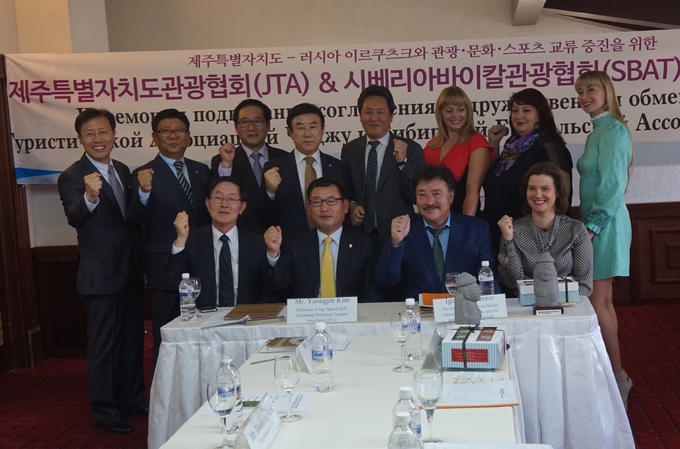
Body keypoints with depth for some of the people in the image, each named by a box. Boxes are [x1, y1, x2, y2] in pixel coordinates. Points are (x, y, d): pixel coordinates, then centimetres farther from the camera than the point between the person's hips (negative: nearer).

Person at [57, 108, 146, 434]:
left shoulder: (122, 170, 7)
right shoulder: (72, 177, -16)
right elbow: (74, 217, -34)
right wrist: (89, 196, -52)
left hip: (129, 269, 8)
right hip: (100, 273, -8)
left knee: (132, 338, 18)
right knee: (103, 343, 2)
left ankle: (132, 399, 33)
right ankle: (104, 409, 16)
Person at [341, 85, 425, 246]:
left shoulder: (411, 149, -6)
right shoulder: (349, 150, 4)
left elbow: (419, 196, -11)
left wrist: (403, 162, -22)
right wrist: (351, 205, -5)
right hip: (360, 234, 3)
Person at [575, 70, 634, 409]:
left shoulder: (613, 129, -14)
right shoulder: (599, 131, 15)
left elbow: (612, 184, -19)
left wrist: (593, 226, -17)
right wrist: (590, 225, 15)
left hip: (604, 224, -10)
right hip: (596, 223, 10)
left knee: (596, 302, -7)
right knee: (602, 301, 12)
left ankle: (618, 378, 3)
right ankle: (616, 376, 20)